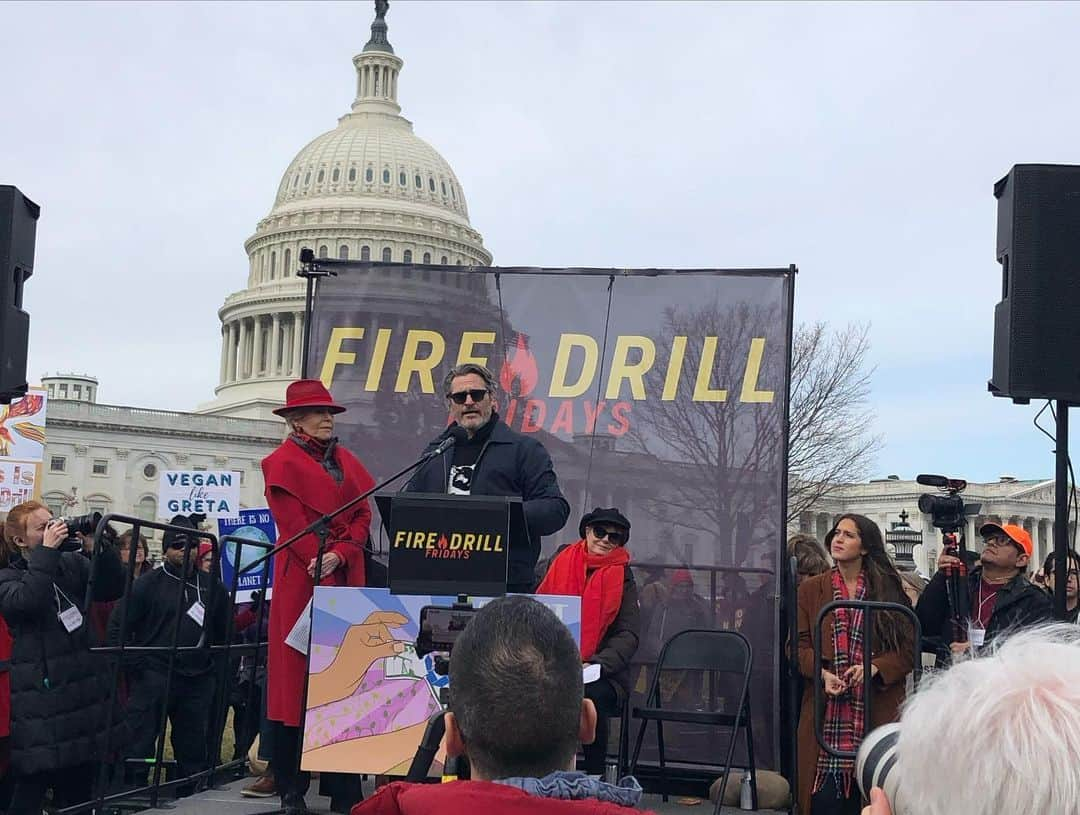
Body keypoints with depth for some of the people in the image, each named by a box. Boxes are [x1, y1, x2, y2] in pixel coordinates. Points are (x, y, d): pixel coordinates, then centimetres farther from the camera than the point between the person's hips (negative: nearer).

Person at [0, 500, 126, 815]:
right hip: (41, 699, -5)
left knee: (79, 789, 11)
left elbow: (114, 588, 2)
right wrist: (47, 551, -21)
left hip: (85, 691, 5)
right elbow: (27, 602, -23)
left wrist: (102, 547, -11)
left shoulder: (73, 564, 10)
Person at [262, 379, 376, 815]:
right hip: (301, 580, -5)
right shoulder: (282, 462, 1)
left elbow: (362, 516, 9)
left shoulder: (346, 462, 18)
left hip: (346, 581, 5)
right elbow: (292, 522, -8)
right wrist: (319, 559, -14)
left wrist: (339, 556, -7)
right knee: (297, 675, -3)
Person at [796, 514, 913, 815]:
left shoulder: (888, 590, 7)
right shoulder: (811, 589, 10)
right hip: (826, 712, 1)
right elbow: (798, 645, 7)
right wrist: (822, 673, -11)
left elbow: (909, 647, 4)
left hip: (877, 709, 0)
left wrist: (875, 667, -13)